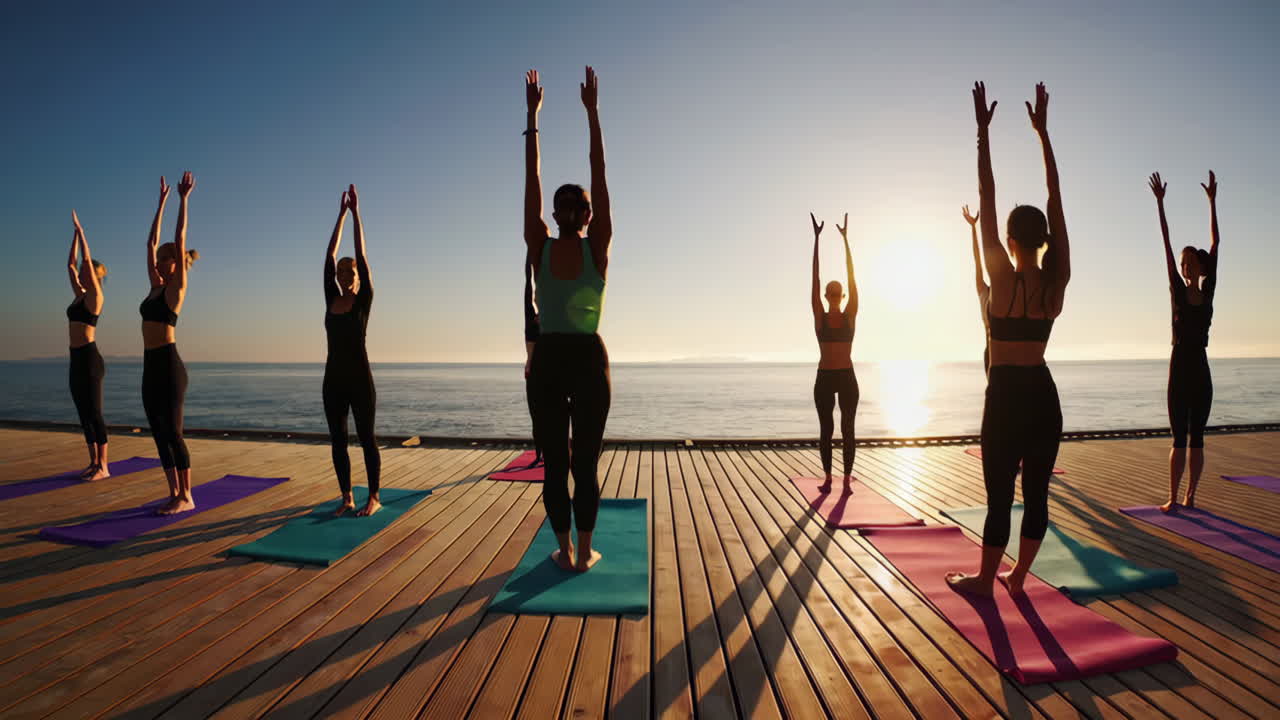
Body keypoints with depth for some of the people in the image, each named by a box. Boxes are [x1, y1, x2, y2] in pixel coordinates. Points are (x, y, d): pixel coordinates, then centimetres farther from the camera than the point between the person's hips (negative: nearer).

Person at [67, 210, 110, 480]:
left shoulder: (95, 295, -7)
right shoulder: (80, 296, 16)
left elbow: (87, 260, -12)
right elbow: (71, 264, 22)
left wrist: (80, 230, -4)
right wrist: (75, 233, 22)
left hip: (90, 360, -9)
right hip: (77, 361, 9)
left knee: (94, 415, -6)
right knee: (84, 415, 10)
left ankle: (103, 467, 0)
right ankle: (94, 463, 17)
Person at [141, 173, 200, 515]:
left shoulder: (177, 287, -4)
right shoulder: (156, 287, 14)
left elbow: (179, 240, -9)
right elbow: (151, 242, 20)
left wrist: (183, 199, -5)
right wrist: (162, 201, 23)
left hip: (169, 366, -8)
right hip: (151, 366, 8)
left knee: (173, 433, -4)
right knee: (160, 434, 10)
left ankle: (186, 497, 5)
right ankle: (175, 494, 17)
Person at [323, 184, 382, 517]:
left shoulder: (364, 301, -3)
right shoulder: (331, 299, 10)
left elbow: (362, 256, -7)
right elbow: (329, 256, 9)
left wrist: (356, 213, -4)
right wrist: (341, 214, 10)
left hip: (360, 378, -5)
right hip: (333, 378, 5)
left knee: (366, 439, 2)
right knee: (337, 441, 9)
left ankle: (373, 498, 12)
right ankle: (347, 498, 20)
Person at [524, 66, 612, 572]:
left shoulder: (539, 248, -3)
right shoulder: (597, 247, -6)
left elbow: (531, 181, 2)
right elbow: (600, 176, -4)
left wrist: (532, 116, 7)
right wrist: (593, 111, 0)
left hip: (547, 361, 2)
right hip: (588, 361, -1)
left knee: (555, 464, 10)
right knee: (586, 464, 8)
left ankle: (564, 551, 18)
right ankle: (584, 552, 16)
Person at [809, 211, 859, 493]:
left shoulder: (850, 316, 1)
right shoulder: (820, 317, 1)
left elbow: (852, 279, -2)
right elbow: (815, 281, -3)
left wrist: (845, 239, -3)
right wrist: (817, 240, -5)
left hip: (847, 377, 0)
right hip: (824, 378, 0)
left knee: (847, 428, 3)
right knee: (826, 429, 6)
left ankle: (847, 479, 11)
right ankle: (828, 477, 16)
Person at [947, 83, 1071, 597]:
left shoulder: (1005, 280, -14)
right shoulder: (1058, 282, -1)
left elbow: (987, 203, -10)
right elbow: (1055, 200, 4)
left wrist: (983, 131, -4)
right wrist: (1042, 131, 9)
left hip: (1007, 397, -5)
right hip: (1044, 396, 5)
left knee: (1000, 497, 4)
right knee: (1036, 494, 12)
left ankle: (984, 580, 18)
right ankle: (1018, 576, 26)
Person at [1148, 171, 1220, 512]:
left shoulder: (1208, 291, 4)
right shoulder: (1177, 289, 0)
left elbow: (1215, 245, 3)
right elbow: (1167, 246, -1)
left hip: (1200, 371, 1)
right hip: (1180, 369, -1)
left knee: (1196, 438, 5)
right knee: (1179, 438, 2)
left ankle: (1190, 495, 9)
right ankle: (1173, 497, 5)